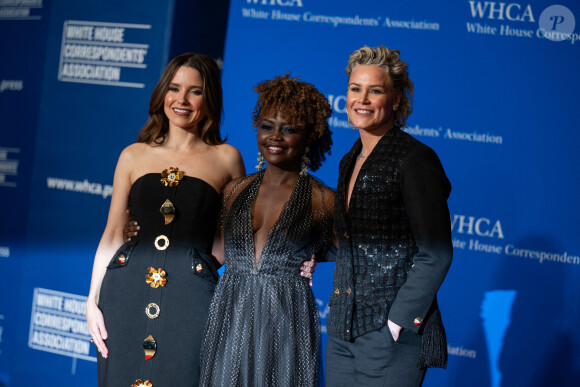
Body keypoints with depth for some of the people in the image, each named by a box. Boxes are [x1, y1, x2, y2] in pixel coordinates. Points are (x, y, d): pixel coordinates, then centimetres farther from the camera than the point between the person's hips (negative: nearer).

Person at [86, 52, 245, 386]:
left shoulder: (226, 158, 7)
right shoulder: (134, 156, 12)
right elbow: (113, 234, 12)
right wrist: (92, 300, 5)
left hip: (190, 296, -2)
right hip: (127, 290, 2)